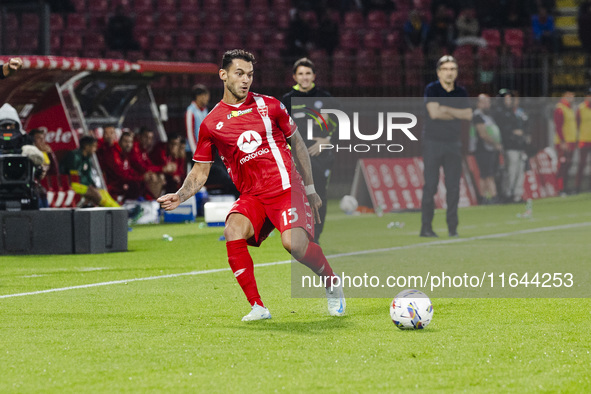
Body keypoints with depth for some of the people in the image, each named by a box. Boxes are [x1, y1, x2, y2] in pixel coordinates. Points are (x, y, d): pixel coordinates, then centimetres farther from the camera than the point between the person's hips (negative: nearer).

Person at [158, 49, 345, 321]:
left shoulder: (269, 106, 4)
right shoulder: (211, 124, 5)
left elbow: (297, 144, 16)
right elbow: (200, 172, 12)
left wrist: (310, 189, 16)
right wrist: (179, 196, -7)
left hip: (286, 187, -2)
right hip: (251, 196, 2)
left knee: (294, 243, -27)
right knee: (233, 230, -29)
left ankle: (333, 285, 4)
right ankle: (257, 307, -21)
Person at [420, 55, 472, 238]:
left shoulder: (461, 92, 9)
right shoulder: (432, 89, -5)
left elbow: (468, 114, -2)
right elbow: (434, 112, -18)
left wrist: (447, 109, -11)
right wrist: (457, 114, -6)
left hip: (453, 143, 4)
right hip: (433, 142, -4)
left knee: (453, 186, 1)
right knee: (430, 185, -6)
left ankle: (452, 228, 5)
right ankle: (426, 227, -4)